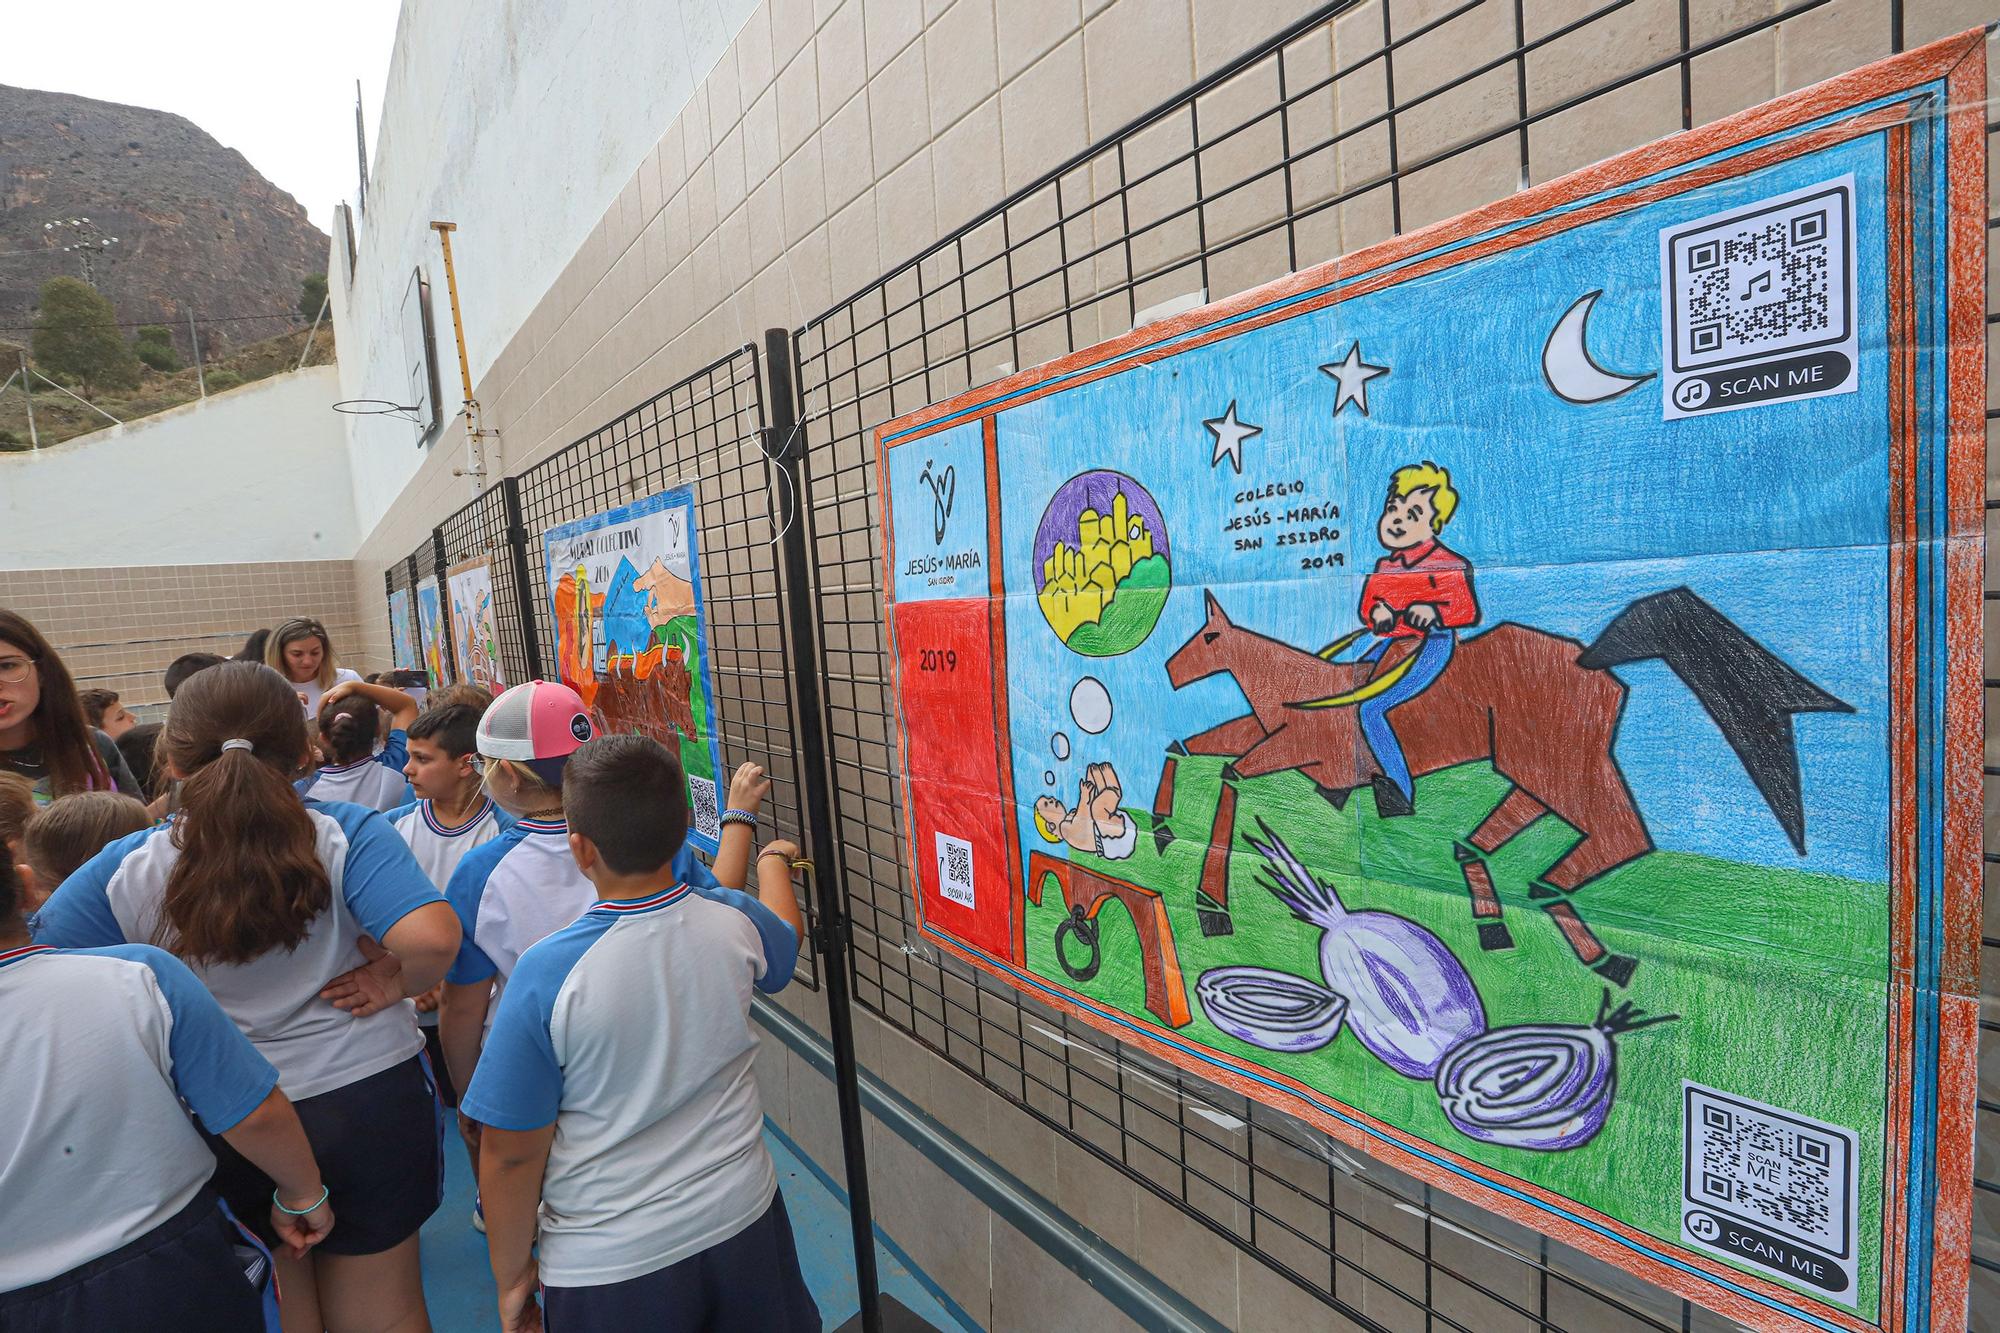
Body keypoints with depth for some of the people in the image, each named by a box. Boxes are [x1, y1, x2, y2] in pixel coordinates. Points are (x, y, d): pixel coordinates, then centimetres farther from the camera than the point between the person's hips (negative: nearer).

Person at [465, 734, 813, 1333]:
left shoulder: (547, 973, -24)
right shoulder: (735, 920, -14)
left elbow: (512, 1153, -15)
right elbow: (786, 936, 13)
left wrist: (512, 1277, 3)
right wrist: (774, 861, 32)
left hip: (609, 1265, -3)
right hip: (743, 1220, 3)